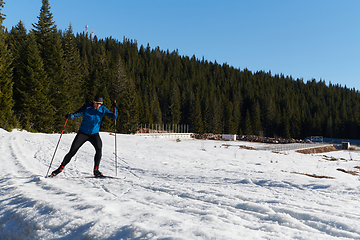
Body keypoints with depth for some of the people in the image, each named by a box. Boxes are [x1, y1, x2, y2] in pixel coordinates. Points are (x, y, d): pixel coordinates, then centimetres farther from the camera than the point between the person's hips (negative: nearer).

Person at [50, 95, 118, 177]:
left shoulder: (103, 109, -4)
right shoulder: (86, 107, -10)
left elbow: (114, 117, -6)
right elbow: (76, 114, -14)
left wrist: (115, 108, -23)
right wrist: (70, 116, -36)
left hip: (94, 134, 1)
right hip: (83, 133, -1)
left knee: (99, 149, -24)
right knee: (72, 152, -3)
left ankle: (96, 170, -10)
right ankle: (61, 168, 14)